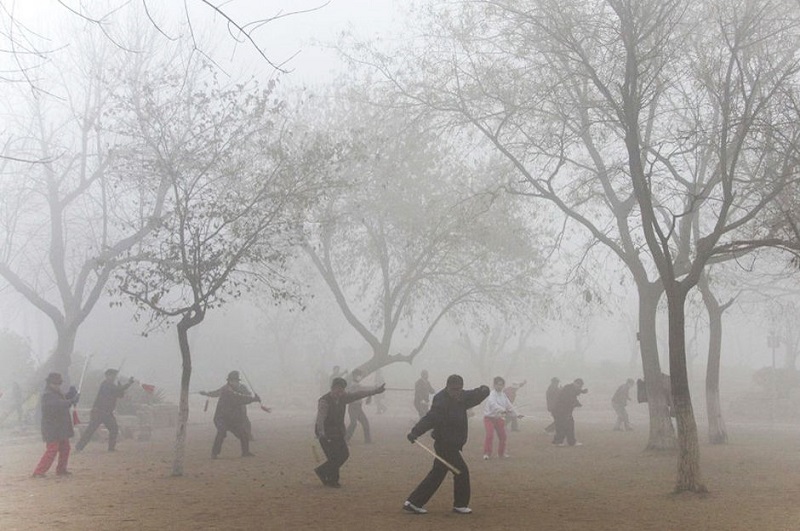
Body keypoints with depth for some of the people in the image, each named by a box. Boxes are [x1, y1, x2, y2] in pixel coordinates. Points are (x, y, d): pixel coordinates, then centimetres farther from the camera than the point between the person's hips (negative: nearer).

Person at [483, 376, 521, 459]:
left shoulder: (504, 395, 5)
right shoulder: (491, 395, -17)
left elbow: (509, 406, 16)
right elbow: (493, 404, -36)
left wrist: (515, 415, 21)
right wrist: (502, 410, -49)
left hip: (499, 418, 6)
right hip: (489, 417, -6)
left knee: (502, 436, 9)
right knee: (490, 435, -15)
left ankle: (501, 453, 26)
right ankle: (487, 453, -6)